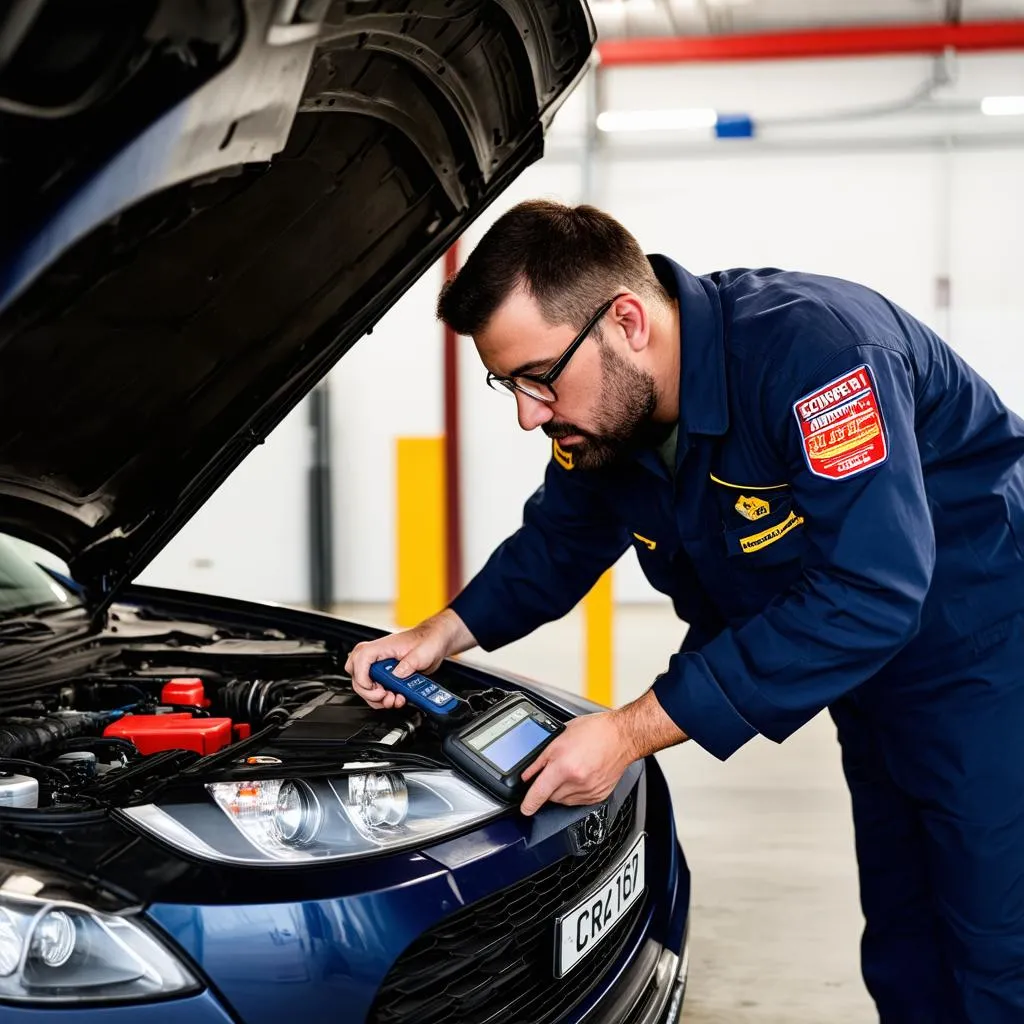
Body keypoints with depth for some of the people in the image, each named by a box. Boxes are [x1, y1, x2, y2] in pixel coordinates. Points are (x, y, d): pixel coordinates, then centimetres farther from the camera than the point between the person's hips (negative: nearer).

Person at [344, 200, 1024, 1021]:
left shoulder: (812, 347, -32)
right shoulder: (601, 409, -5)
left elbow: (867, 595, -36)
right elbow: (558, 542, 13)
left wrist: (635, 730, -33)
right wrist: (441, 635, -5)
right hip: (876, 676, 8)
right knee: (905, 954, 13)